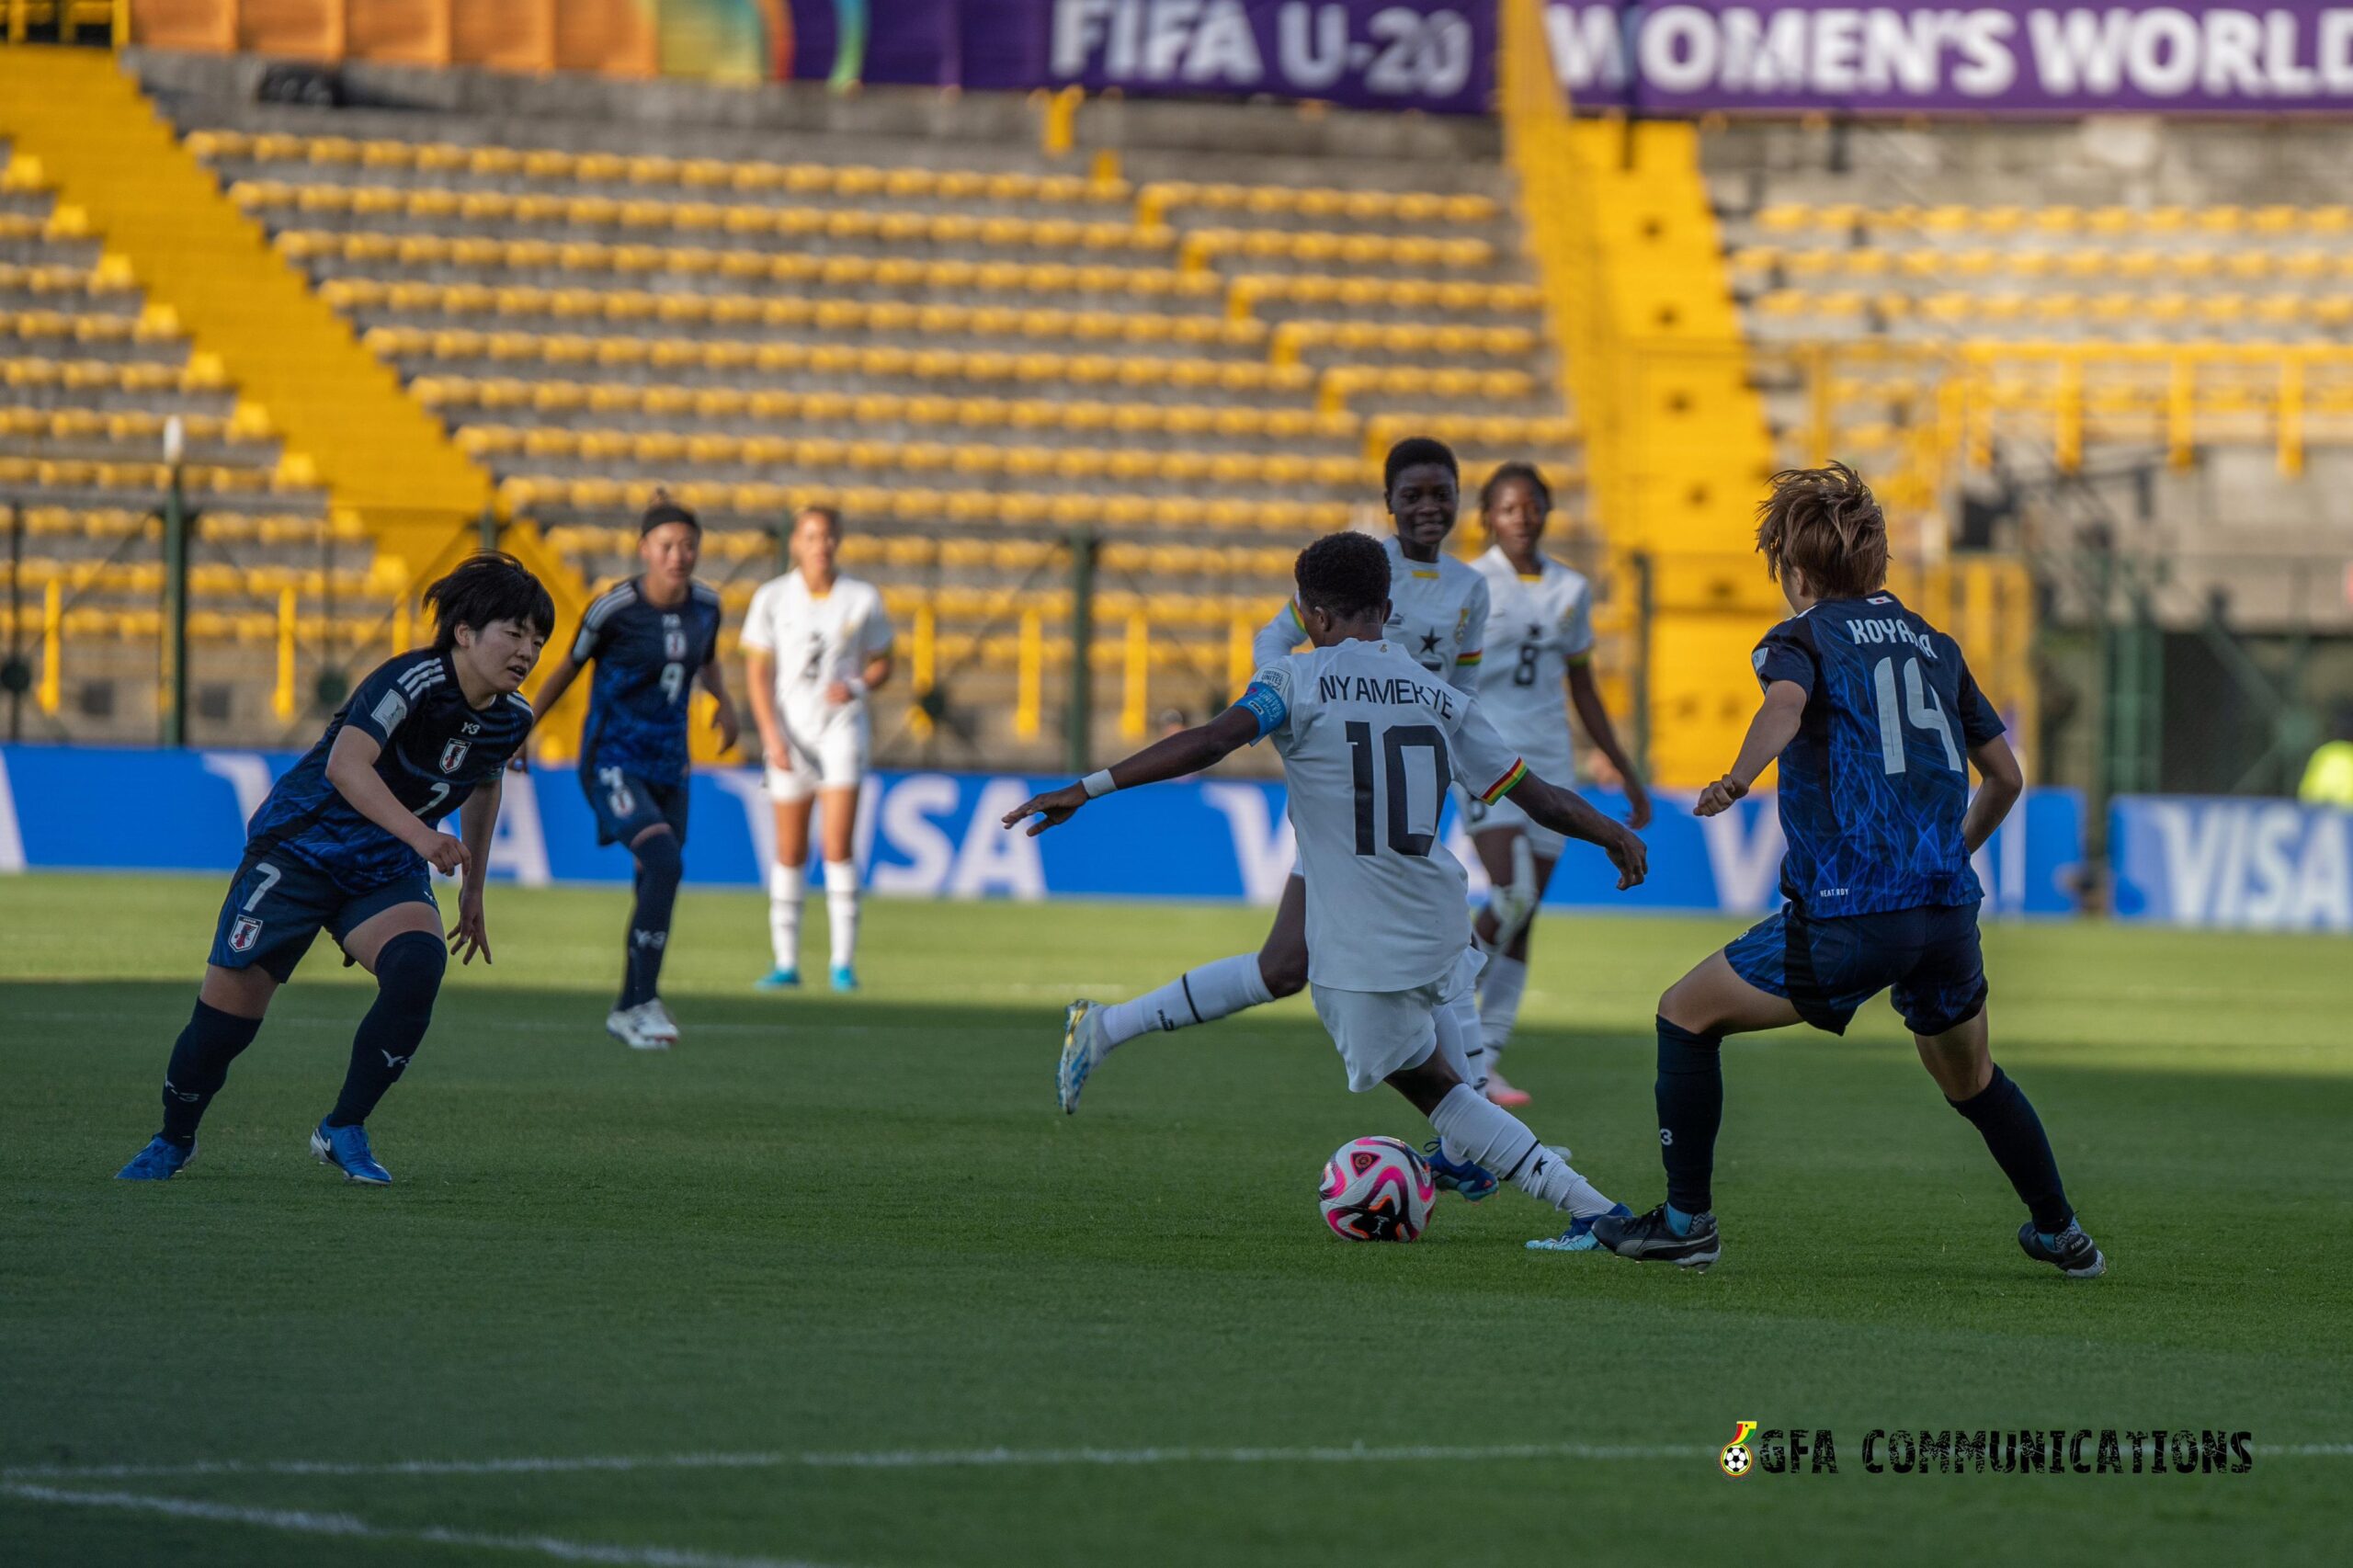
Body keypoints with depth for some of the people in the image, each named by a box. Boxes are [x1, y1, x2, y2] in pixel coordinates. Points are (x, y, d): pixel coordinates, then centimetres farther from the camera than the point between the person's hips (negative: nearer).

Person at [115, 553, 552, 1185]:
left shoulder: (511, 719, -1)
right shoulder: (412, 681, -24)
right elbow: (346, 764, -39)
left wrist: (473, 889, 25)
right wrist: (420, 835, -51)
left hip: (386, 872, 5)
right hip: (300, 846, -5)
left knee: (419, 965, -27)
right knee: (228, 1012, -5)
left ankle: (343, 1131, -11)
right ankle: (174, 1141, 24)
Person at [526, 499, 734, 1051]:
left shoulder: (705, 604, 1)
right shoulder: (613, 608, -14)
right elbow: (569, 668, 0)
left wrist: (724, 701, 1)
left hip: (667, 766, 6)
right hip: (612, 762, -6)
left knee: (656, 886, 10)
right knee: (665, 863, -24)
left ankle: (627, 1011, 26)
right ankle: (644, 1000, -20)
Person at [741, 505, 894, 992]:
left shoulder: (863, 600, 1)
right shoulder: (772, 599, 1)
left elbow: (881, 664, 10)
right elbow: (757, 672, 1)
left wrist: (856, 687, -12)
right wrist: (771, 734, -8)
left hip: (842, 727, -1)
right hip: (789, 731, 1)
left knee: (838, 846, -12)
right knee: (790, 852, 2)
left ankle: (843, 962, -9)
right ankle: (786, 962, 10)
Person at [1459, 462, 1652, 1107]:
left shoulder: (1571, 591, 11)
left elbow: (1585, 693, 19)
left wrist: (1627, 774, 19)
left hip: (1549, 763, 5)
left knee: (1523, 917, 1)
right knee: (1511, 898, -22)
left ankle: (1483, 1061, 4)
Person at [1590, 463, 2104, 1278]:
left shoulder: (1803, 637, 3)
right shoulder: (1934, 644, 19)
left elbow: (1786, 701, -23)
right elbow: (2005, 776, 23)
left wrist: (1738, 780, -38)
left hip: (1848, 916, -6)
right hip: (1949, 907, 6)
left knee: (1688, 1014, 10)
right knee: (1971, 1079, 29)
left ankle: (1687, 1220, 7)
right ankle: (2062, 1233, 34)